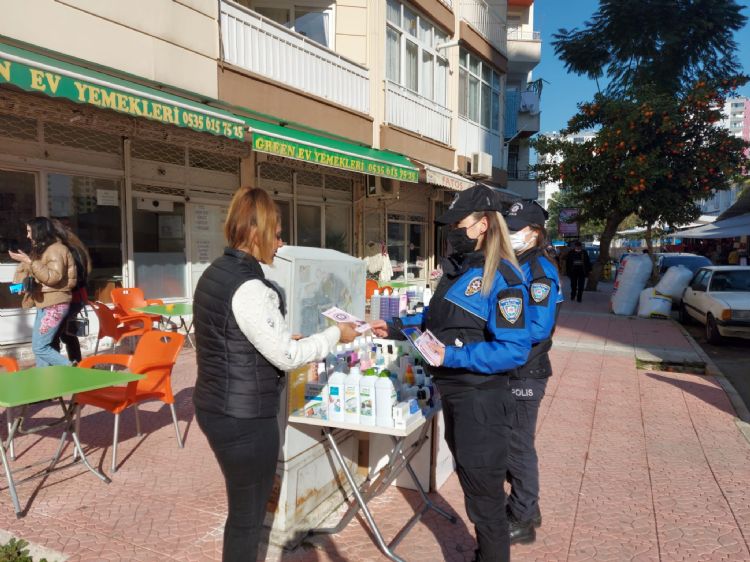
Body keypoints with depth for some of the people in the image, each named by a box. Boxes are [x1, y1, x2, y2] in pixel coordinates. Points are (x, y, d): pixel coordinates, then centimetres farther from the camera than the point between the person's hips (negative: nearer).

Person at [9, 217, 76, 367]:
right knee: (41, 345, 10)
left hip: (55, 305, -10)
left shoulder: (56, 249, -13)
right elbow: (38, 275, 27)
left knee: (39, 347, -10)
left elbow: (52, 277, -24)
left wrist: (29, 261, -25)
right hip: (44, 304, 10)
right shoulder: (41, 250, 17)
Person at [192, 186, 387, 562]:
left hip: (215, 407, 9)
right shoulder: (249, 286, -23)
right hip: (245, 417, -9)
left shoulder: (215, 273, 7)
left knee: (243, 507, 24)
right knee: (248, 514, 9)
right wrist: (336, 334, -7)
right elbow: (286, 357, -19)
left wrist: (285, 339, 13)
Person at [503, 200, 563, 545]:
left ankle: (523, 522, 21)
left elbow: (537, 327, -25)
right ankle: (525, 506, 37)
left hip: (525, 373, -9)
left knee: (519, 445, 4)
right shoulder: (516, 264, 10)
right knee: (510, 442, 20)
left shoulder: (540, 270, -18)